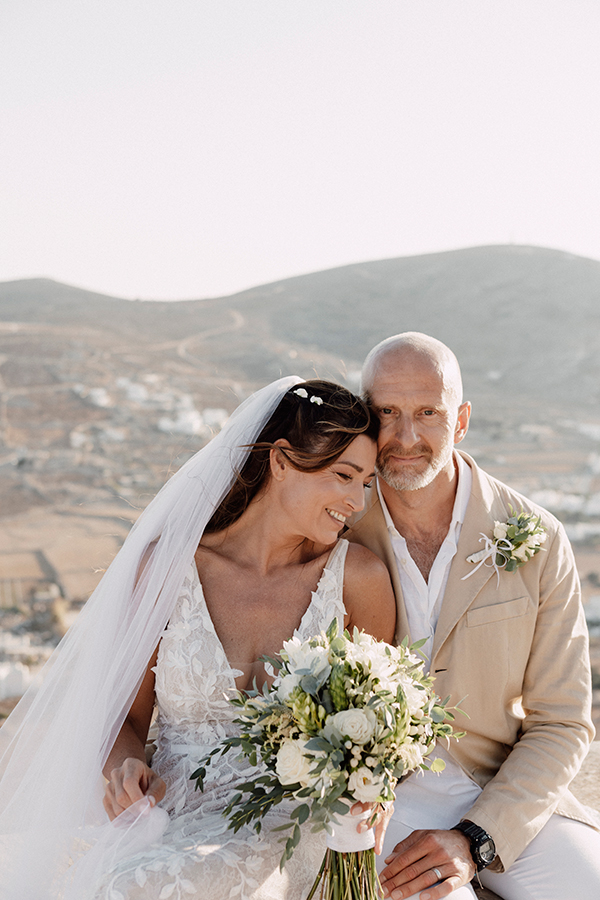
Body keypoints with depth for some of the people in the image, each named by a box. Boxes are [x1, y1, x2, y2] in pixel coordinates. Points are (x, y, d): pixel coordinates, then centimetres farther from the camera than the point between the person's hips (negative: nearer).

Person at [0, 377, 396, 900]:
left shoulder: (357, 577, -2)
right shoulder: (167, 564, -1)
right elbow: (126, 716, 8)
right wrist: (126, 769, -13)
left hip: (279, 832, -1)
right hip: (164, 820, 2)